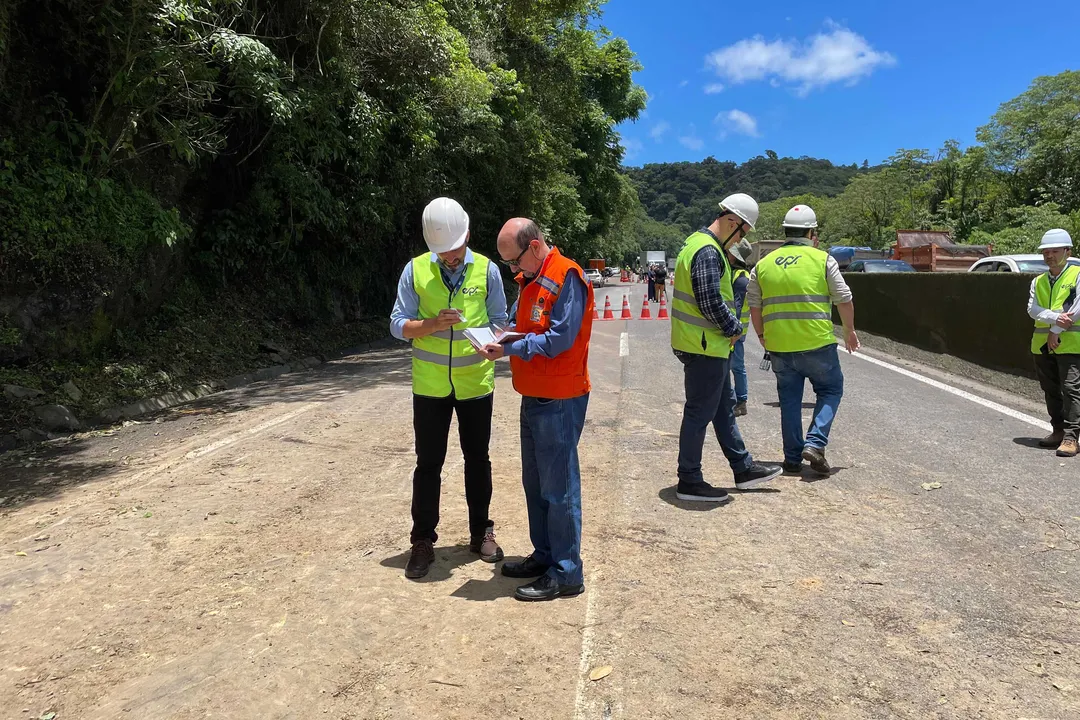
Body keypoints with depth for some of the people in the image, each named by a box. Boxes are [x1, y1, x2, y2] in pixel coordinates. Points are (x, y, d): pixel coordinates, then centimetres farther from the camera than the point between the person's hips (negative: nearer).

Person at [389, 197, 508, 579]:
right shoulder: (415, 270, -4)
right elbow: (398, 325, -5)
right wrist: (432, 324, -23)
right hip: (430, 386, -1)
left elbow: (499, 321, 2)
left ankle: (481, 532, 28)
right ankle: (423, 540, 18)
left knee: (477, 460, 13)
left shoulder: (487, 270, -3)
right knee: (428, 463, 6)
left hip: (476, 383, 1)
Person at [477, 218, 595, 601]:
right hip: (534, 397, 10)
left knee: (558, 487, -2)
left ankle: (566, 573, 9)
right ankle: (544, 556, 31)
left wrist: (508, 349, -19)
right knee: (535, 483, 17)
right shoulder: (531, 279, 13)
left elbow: (559, 340, -22)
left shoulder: (566, 277, -17)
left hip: (559, 401, -10)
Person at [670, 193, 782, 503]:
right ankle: (689, 482, 9)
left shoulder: (699, 243, 14)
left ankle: (743, 468, 31)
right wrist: (734, 328, -10)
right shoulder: (708, 252, -20)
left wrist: (729, 328, 8)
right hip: (704, 347, -11)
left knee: (724, 407, 18)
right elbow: (710, 302, -26)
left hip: (711, 345, 11)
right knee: (700, 413, -2)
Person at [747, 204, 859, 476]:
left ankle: (792, 458, 17)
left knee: (789, 399, 13)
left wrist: (761, 335, 24)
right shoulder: (822, 260, -2)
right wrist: (850, 330, 14)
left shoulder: (763, 264, 8)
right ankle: (815, 443, -2)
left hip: (778, 345, 4)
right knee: (830, 390, 14)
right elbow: (844, 299, -1)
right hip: (817, 342, -3)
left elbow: (754, 305, 11)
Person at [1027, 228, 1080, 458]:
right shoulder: (1038, 281, 13)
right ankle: (1059, 430, 22)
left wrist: (1056, 332, -12)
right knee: (1051, 390, 11)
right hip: (1042, 344, 6)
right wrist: (1055, 318, -19)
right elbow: (1033, 309, -1)